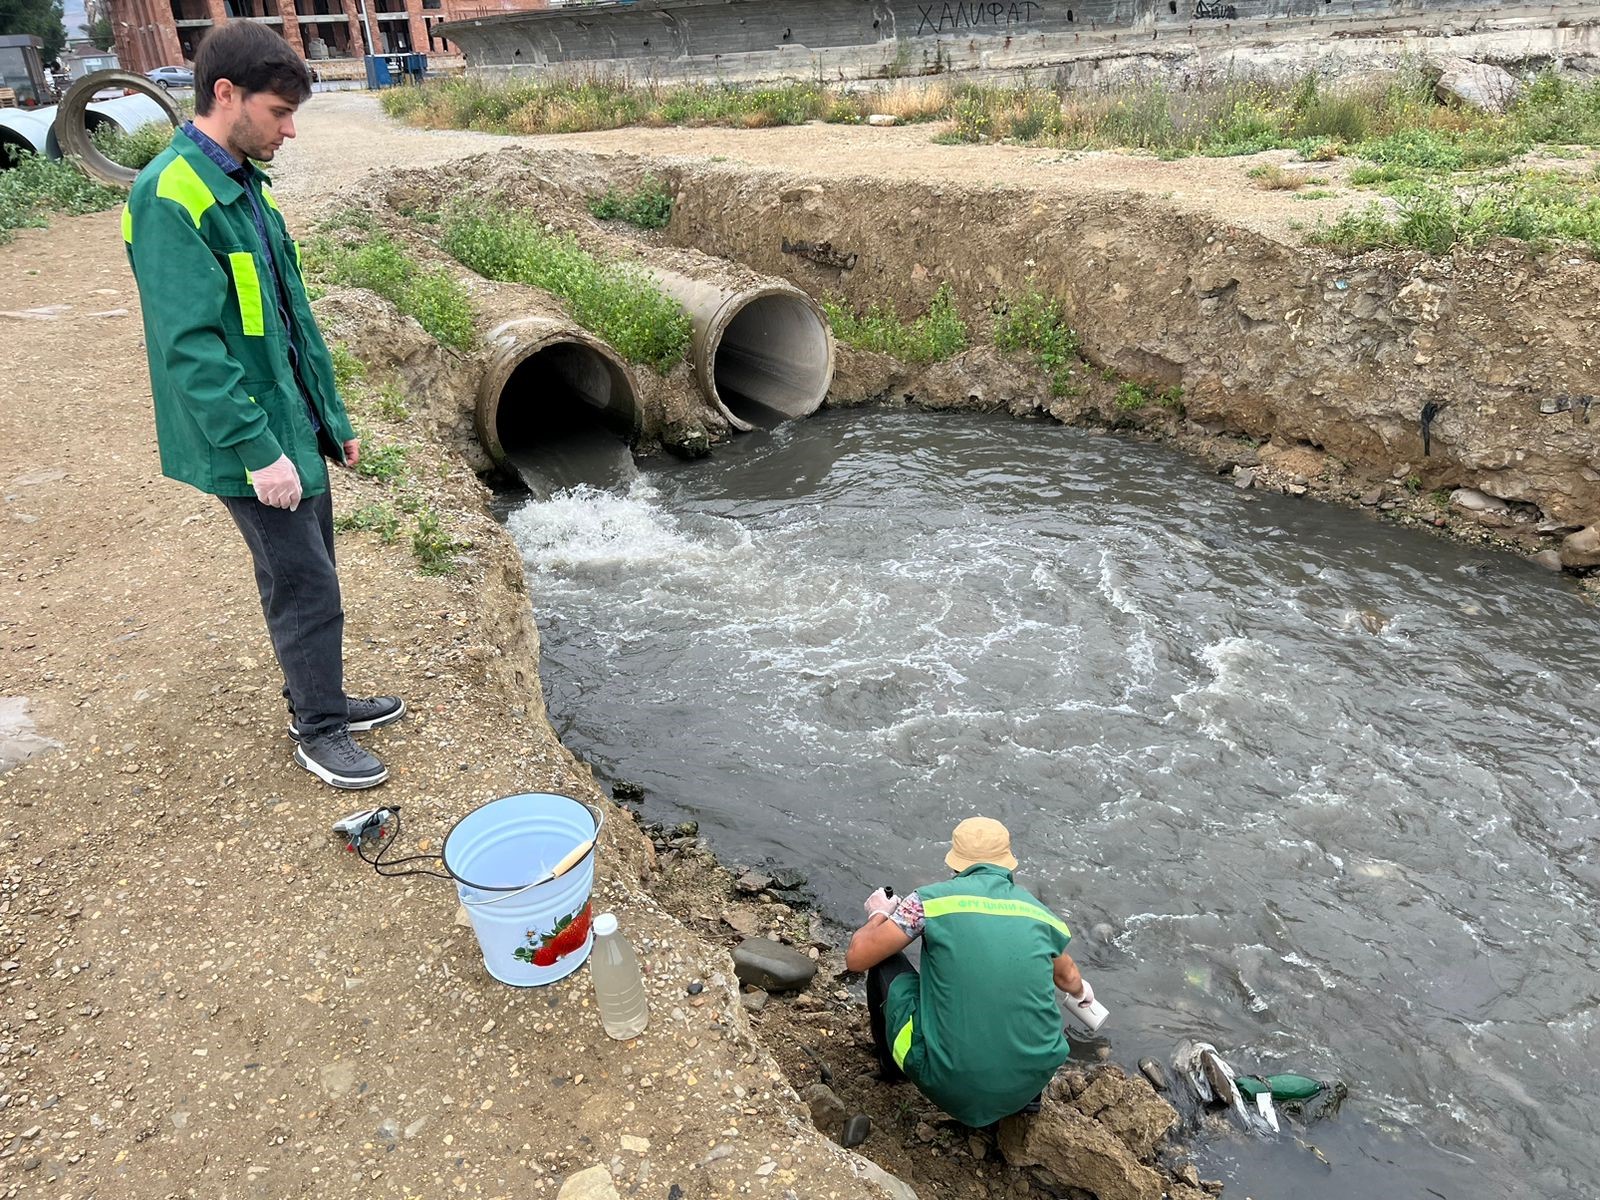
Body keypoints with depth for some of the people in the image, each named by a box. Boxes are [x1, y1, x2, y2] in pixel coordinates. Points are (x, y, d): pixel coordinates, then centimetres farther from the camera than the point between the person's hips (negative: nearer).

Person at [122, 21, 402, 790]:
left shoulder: (244, 185, 10)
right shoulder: (172, 196, -18)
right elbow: (191, 346, -22)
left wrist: (331, 416, 15)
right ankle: (320, 733, 17)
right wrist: (258, 450, -23)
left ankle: (320, 700, 34)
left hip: (293, 423, 9)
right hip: (251, 441, -9)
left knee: (308, 575, 17)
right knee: (306, 586, 0)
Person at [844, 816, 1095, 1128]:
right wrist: (1081, 992, 53)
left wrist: (878, 916, 20)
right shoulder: (1040, 912, 7)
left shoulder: (932, 899, -5)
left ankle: (892, 1065, 37)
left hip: (949, 1087, -3)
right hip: (1029, 1084, 4)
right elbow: (1067, 977, 28)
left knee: (884, 964, 18)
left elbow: (857, 958, -2)